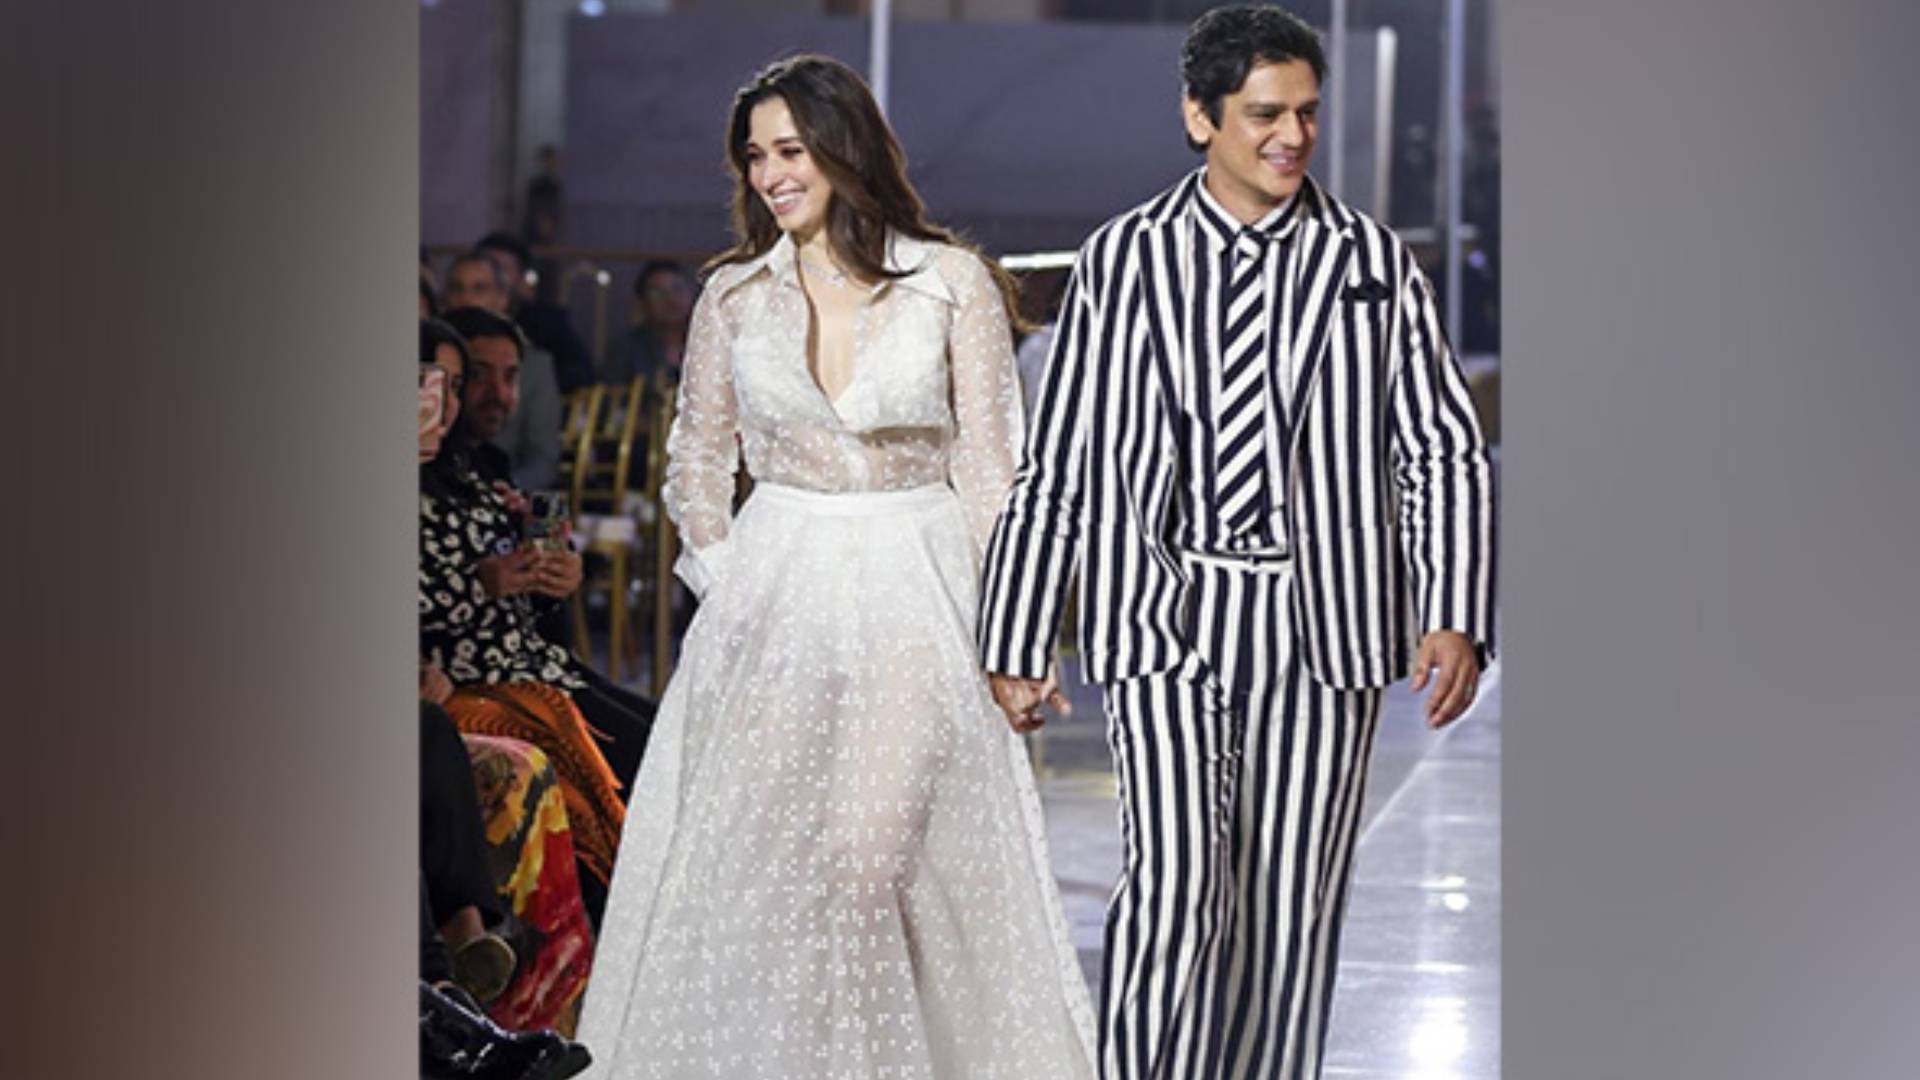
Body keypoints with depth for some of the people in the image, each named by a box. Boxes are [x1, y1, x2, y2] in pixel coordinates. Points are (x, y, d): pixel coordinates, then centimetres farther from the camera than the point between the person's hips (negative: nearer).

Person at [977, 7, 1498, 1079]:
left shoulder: (1374, 261, 5)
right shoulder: (1124, 259, 4)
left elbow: (1448, 454, 3)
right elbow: (1054, 468, 7)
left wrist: (1456, 619, -12)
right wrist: (1016, 645, 5)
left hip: (1318, 627, 1)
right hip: (1166, 619, -1)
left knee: (1292, 910, 5)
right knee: (1177, 887, -14)